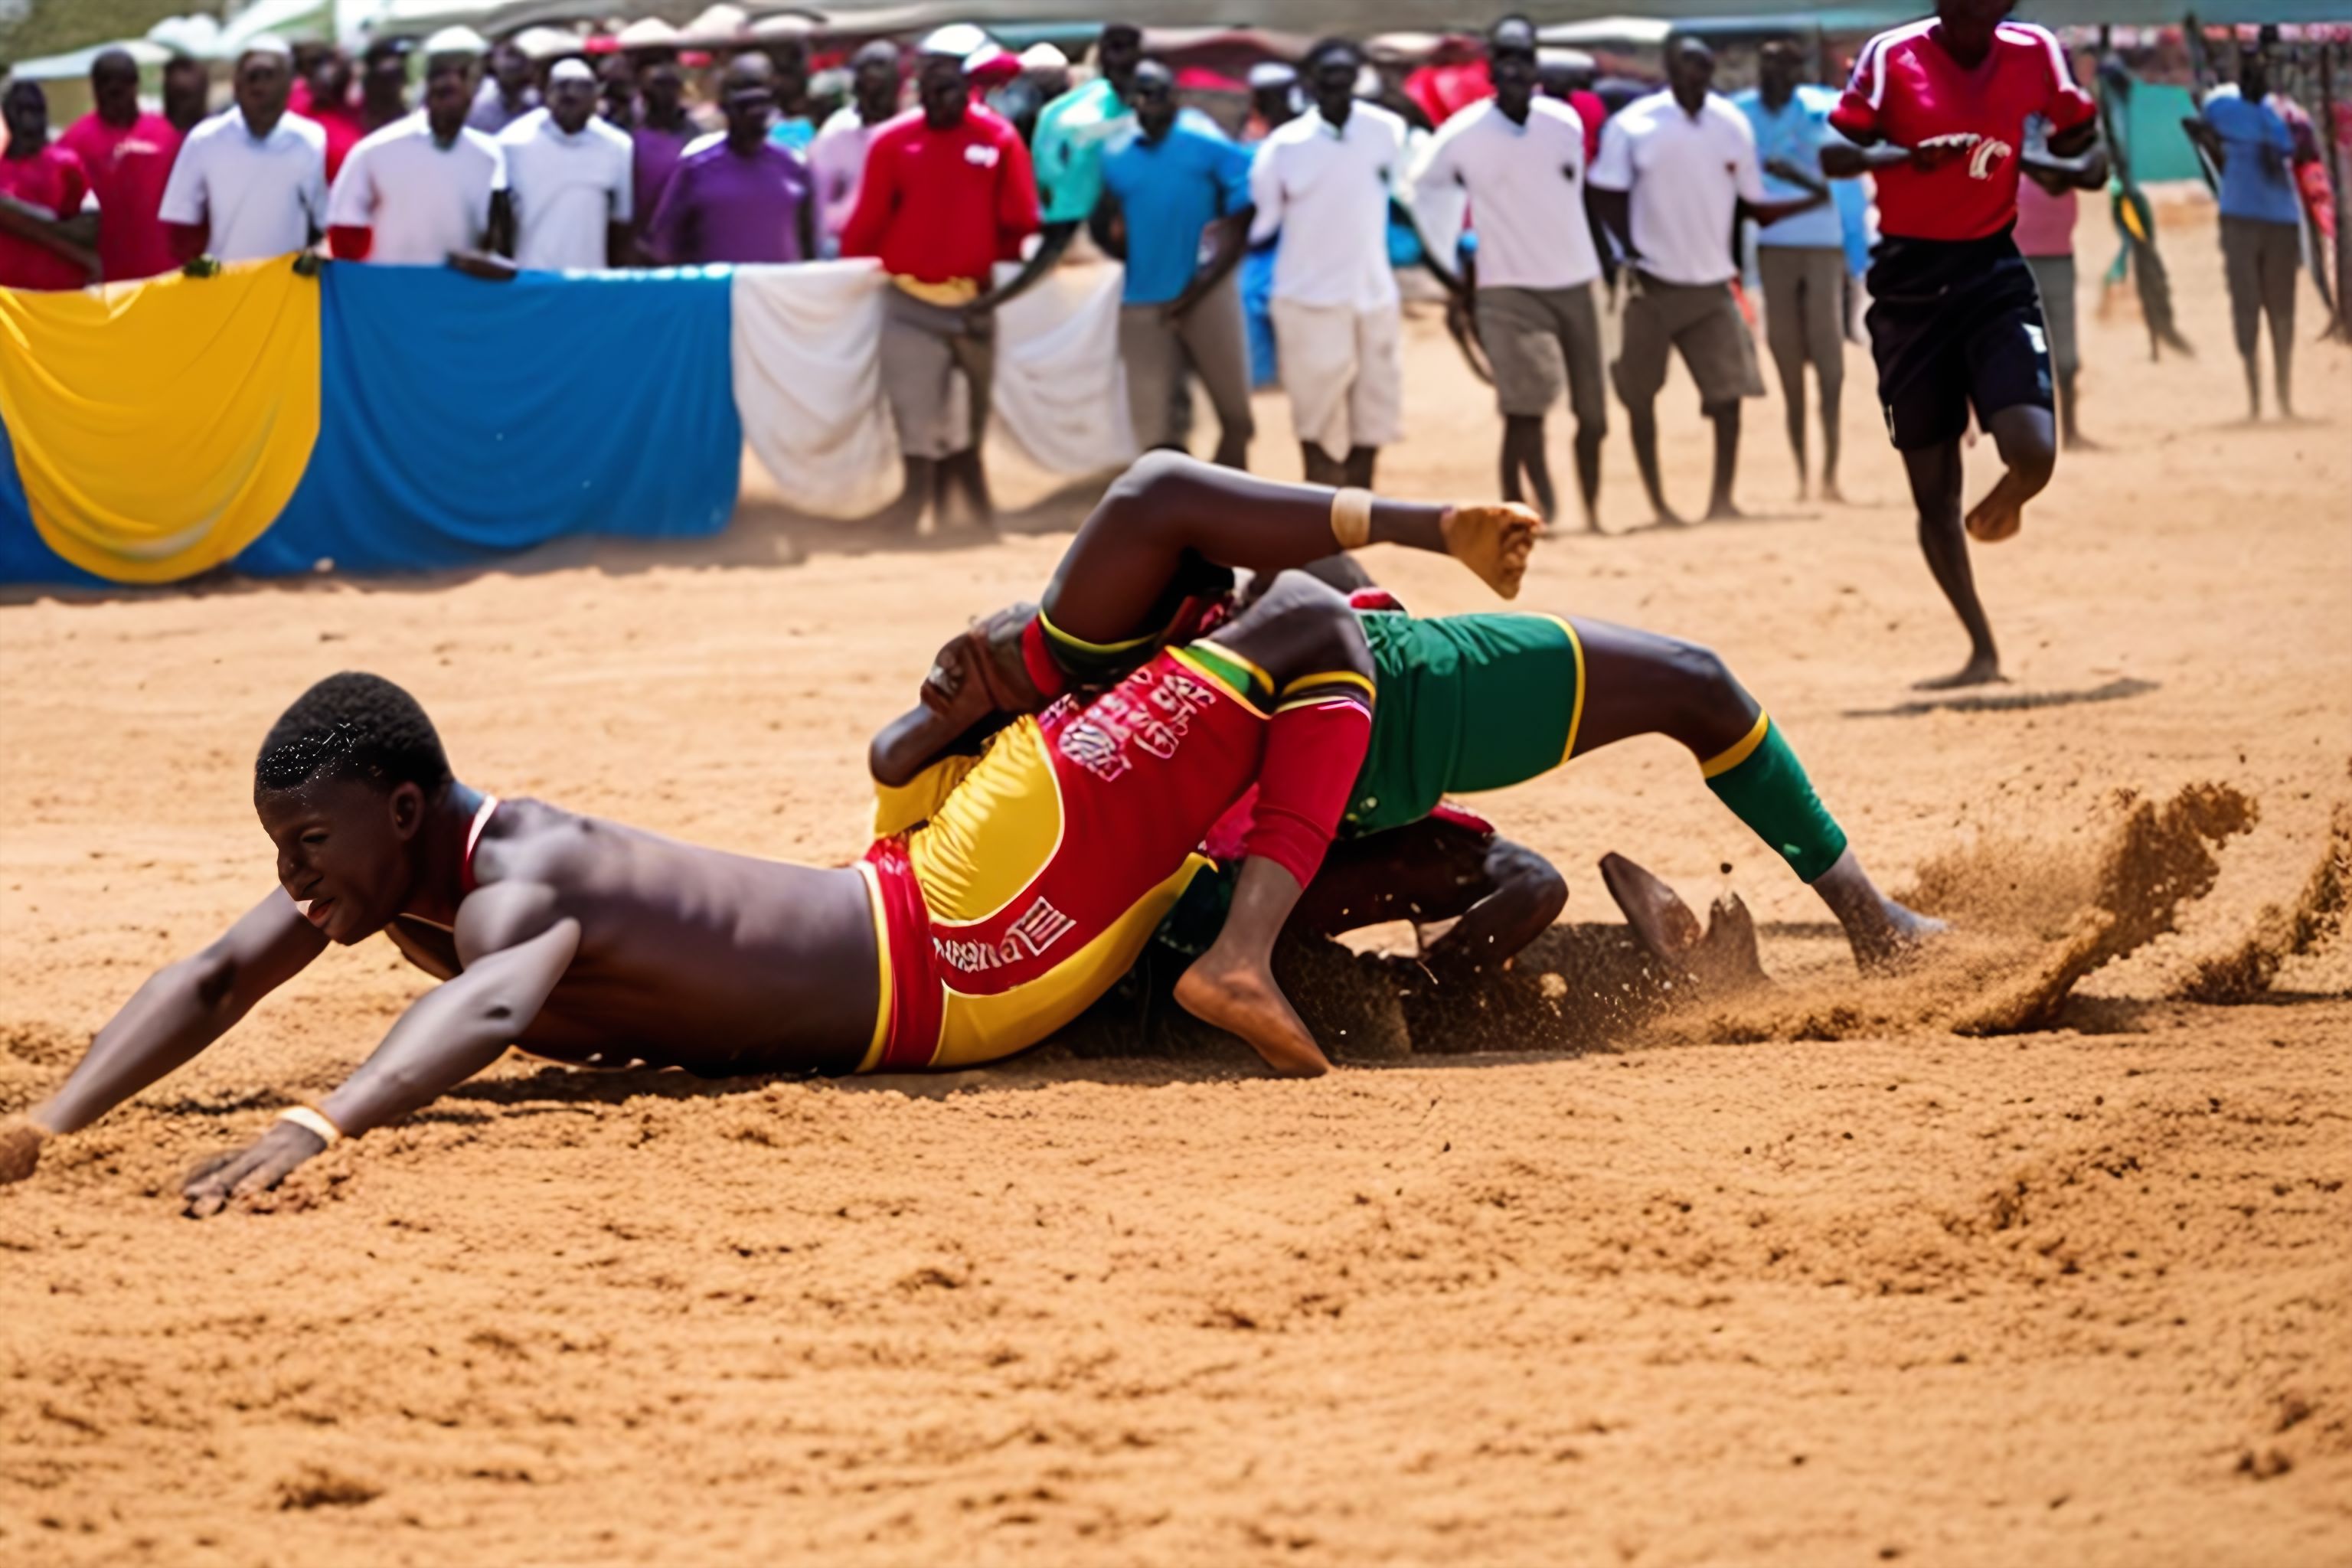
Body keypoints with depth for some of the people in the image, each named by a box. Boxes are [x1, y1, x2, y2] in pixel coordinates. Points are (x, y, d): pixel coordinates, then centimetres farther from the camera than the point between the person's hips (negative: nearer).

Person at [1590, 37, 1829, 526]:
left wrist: (1812, 201, -8)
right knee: (1639, 394, 3)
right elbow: (1607, 196, -4)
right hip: (1653, 285, -3)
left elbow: (1753, 205, 7)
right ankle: (1656, 504, 12)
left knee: (1729, 393, -5)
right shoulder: (1634, 125, -8)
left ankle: (1721, 500, 1)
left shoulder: (1732, 125, 2)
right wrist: (1633, 253, -16)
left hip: (1712, 284, 3)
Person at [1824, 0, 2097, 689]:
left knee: (2034, 455, -19)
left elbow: (2080, 132, 14)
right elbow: (1835, 154, -14)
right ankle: (1982, 653, 17)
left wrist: (2053, 165, -8)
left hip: (1994, 271, 1)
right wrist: (1905, 155, -32)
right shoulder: (1892, 57, -8)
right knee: (1932, 491, 3)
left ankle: (2001, 505, 19)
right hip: (1909, 282, -1)